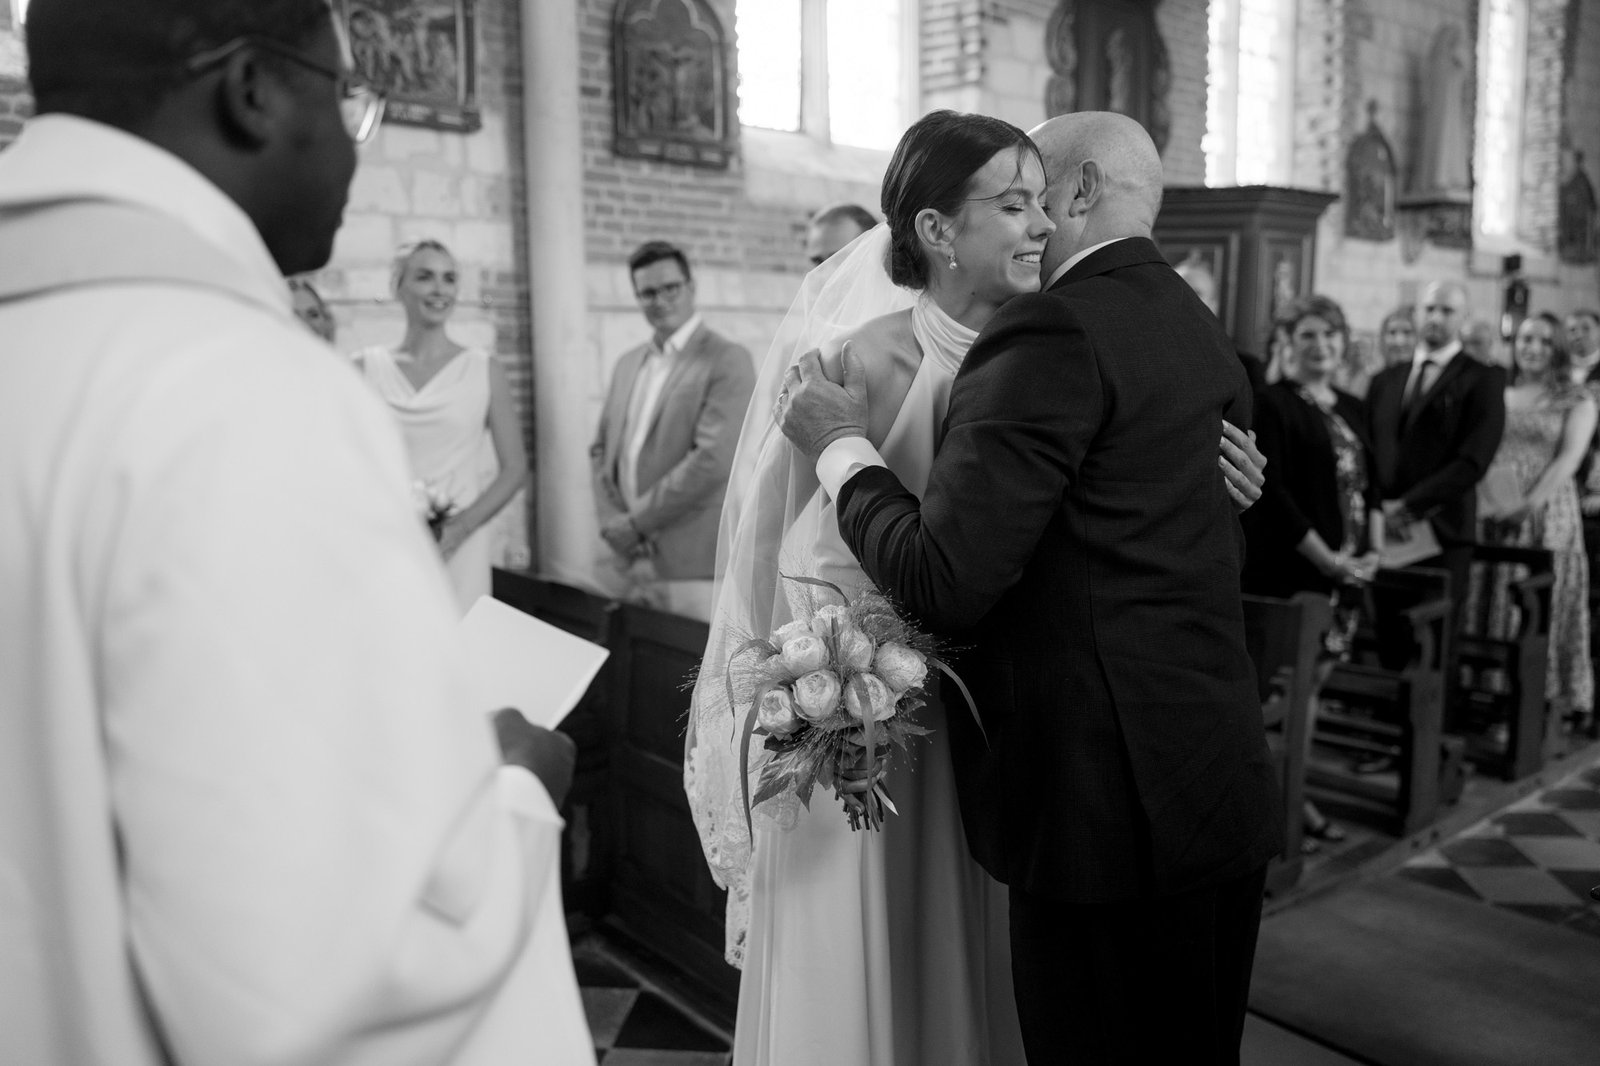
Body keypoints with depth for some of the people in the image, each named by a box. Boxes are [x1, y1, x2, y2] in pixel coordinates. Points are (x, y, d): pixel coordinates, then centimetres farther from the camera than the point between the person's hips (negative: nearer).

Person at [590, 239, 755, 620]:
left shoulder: (727, 360, -6)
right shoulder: (628, 363, 16)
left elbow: (713, 459, -16)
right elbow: (601, 448, 17)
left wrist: (635, 522, -12)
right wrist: (613, 521, -1)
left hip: (690, 567, -6)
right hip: (626, 560, 6)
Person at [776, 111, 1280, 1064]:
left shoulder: (1054, 331, -16)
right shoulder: (1202, 329, 12)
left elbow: (945, 582, -20)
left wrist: (843, 449, -6)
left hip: (1109, 807, -9)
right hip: (1222, 788, 9)